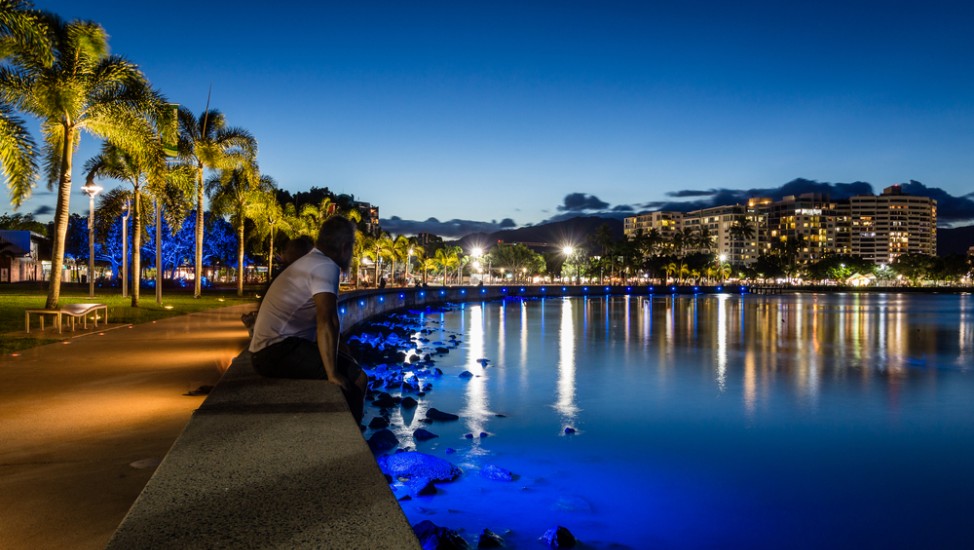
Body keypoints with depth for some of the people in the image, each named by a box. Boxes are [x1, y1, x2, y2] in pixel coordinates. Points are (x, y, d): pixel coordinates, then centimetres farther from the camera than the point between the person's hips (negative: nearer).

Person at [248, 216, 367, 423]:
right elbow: (327, 322, -25)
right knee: (356, 378, -16)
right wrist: (332, 374, -23)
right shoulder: (325, 266, -13)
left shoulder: (311, 262, 19)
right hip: (278, 351, -11)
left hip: (269, 351, 11)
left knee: (348, 364, 18)